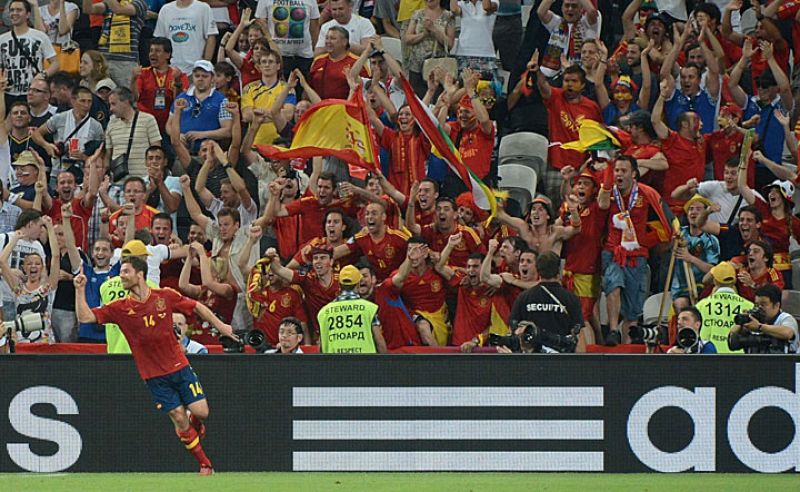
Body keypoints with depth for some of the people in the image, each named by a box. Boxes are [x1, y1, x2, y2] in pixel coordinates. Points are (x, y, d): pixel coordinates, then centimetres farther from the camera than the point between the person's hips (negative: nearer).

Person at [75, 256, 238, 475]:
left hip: (179, 366, 0)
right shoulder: (120, 308, -4)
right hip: (154, 375, 0)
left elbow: (197, 307, 8)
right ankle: (205, 465, 8)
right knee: (179, 418, -5)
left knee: (200, 411, -6)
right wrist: (80, 290, -20)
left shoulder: (165, 296, -4)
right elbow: (85, 317, -9)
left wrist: (220, 326, 11)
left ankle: (196, 424, 33)